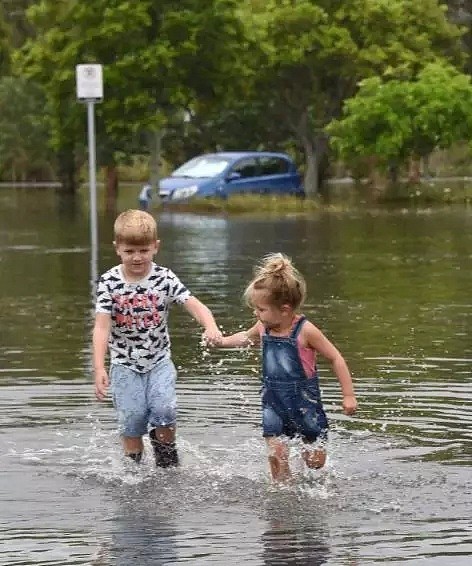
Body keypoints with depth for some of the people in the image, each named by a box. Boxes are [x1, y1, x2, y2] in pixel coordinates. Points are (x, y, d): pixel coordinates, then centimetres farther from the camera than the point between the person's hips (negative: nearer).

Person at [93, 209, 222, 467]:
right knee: (132, 419, -6)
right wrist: (99, 368, -26)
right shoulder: (109, 282, -10)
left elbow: (194, 305, -17)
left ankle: (167, 458, 11)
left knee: (164, 410, -17)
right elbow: (102, 327, -16)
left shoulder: (164, 278, -7)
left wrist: (211, 327, -39)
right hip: (125, 365, 0)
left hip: (159, 361, 0)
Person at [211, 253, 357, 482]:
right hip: (274, 402, 4)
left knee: (315, 461, 7)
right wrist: (221, 341, 13)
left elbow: (336, 359, -13)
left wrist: (348, 395, -12)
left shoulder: (305, 331, -19)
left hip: (304, 400, -4)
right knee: (276, 454, -9)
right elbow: (246, 337, 24)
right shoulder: (264, 328, -3)